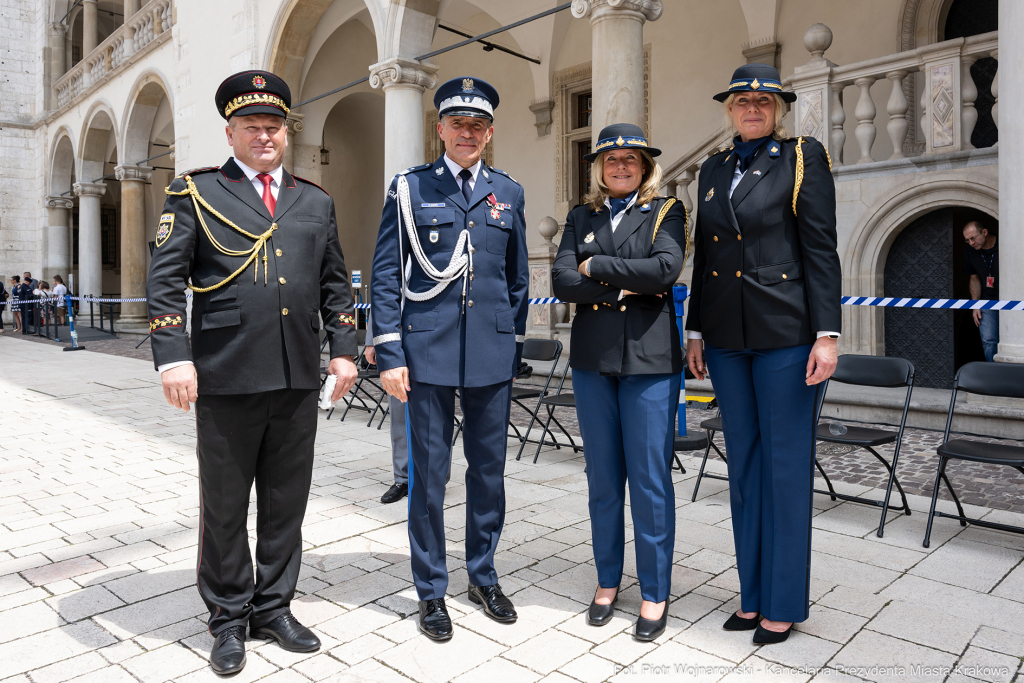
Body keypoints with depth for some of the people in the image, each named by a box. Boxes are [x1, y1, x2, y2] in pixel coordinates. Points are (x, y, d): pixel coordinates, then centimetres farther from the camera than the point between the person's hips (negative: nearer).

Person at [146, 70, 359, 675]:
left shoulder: (316, 202, 14)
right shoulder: (195, 192, 5)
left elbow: (335, 284, 15)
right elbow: (166, 278, -2)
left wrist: (344, 349, 7)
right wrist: (173, 356, -12)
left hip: (299, 377, 3)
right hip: (227, 376, -3)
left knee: (287, 501, 12)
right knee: (225, 505, 9)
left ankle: (274, 607, 30)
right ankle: (229, 618, 27)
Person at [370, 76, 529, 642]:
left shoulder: (509, 193, 11)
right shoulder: (409, 188, 3)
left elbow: (517, 278, 15)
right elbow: (385, 275, 0)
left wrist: (514, 346, 11)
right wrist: (389, 353, -6)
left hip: (492, 351, 3)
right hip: (428, 349, -2)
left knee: (489, 469, 11)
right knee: (428, 474, 4)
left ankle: (484, 577, 31)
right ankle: (431, 591, 22)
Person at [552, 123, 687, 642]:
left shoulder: (666, 211, 6)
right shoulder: (581, 217, 13)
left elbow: (665, 267, -14)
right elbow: (563, 282, -1)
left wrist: (596, 266, -7)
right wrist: (623, 288, -12)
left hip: (649, 358, -3)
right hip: (592, 358, 3)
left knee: (650, 478, 1)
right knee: (602, 477, 10)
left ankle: (655, 593, 17)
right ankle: (607, 581, 26)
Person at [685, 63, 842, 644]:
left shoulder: (803, 159, 1)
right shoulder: (714, 170, 15)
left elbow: (821, 249, -6)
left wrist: (827, 334, -12)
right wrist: (696, 330, 14)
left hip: (784, 333, -5)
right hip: (727, 335, 5)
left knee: (786, 464, 2)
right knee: (743, 461, 11)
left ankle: (785, 603, 17)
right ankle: (754, 594, 25)